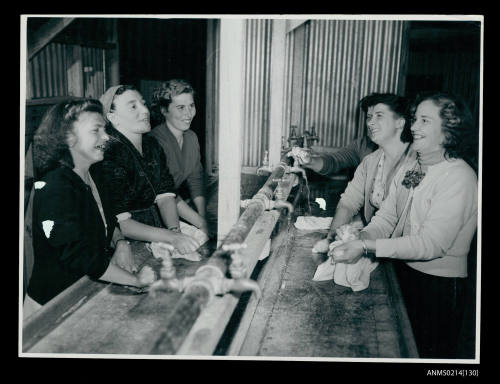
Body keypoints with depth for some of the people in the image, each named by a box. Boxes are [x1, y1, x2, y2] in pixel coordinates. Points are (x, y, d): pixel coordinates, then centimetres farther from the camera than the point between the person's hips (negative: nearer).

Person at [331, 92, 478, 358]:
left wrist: (367, 247, -34)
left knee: (429, 353, 13)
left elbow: (431, 244, -28)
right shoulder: (411, 166, 3)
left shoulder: (459, 177, -21)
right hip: (404, 271, 7)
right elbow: (386, 218, 0)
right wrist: (356, 240, -21)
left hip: (439, 285, -6)